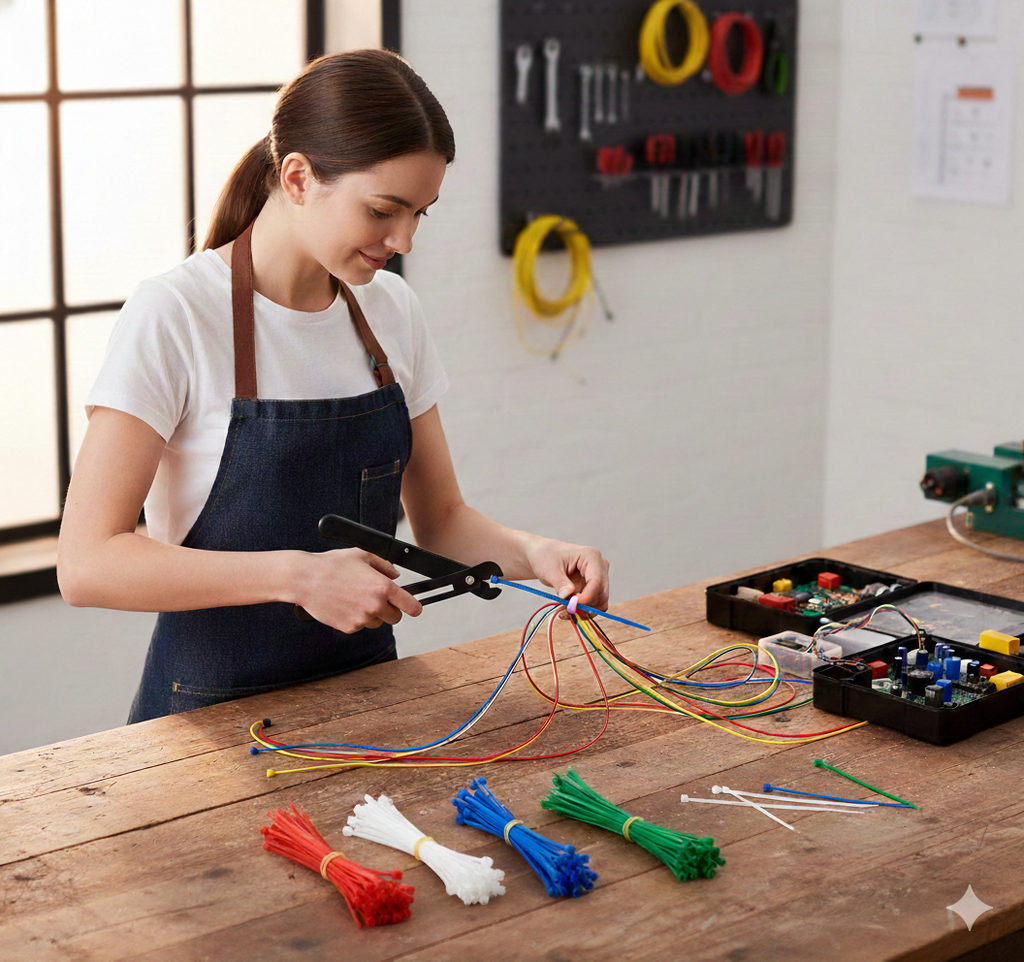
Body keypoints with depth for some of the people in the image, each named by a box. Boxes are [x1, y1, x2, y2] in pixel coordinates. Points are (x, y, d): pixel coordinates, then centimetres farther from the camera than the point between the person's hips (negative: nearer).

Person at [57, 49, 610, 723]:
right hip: (214, 712, -5)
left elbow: (442, 518, 14)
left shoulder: (391, 309, 6)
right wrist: (299, 576, -26)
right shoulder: (174, 316, -13)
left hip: (363, 693, 5)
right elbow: (87, 563, -18)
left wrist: (532, 552, -7)